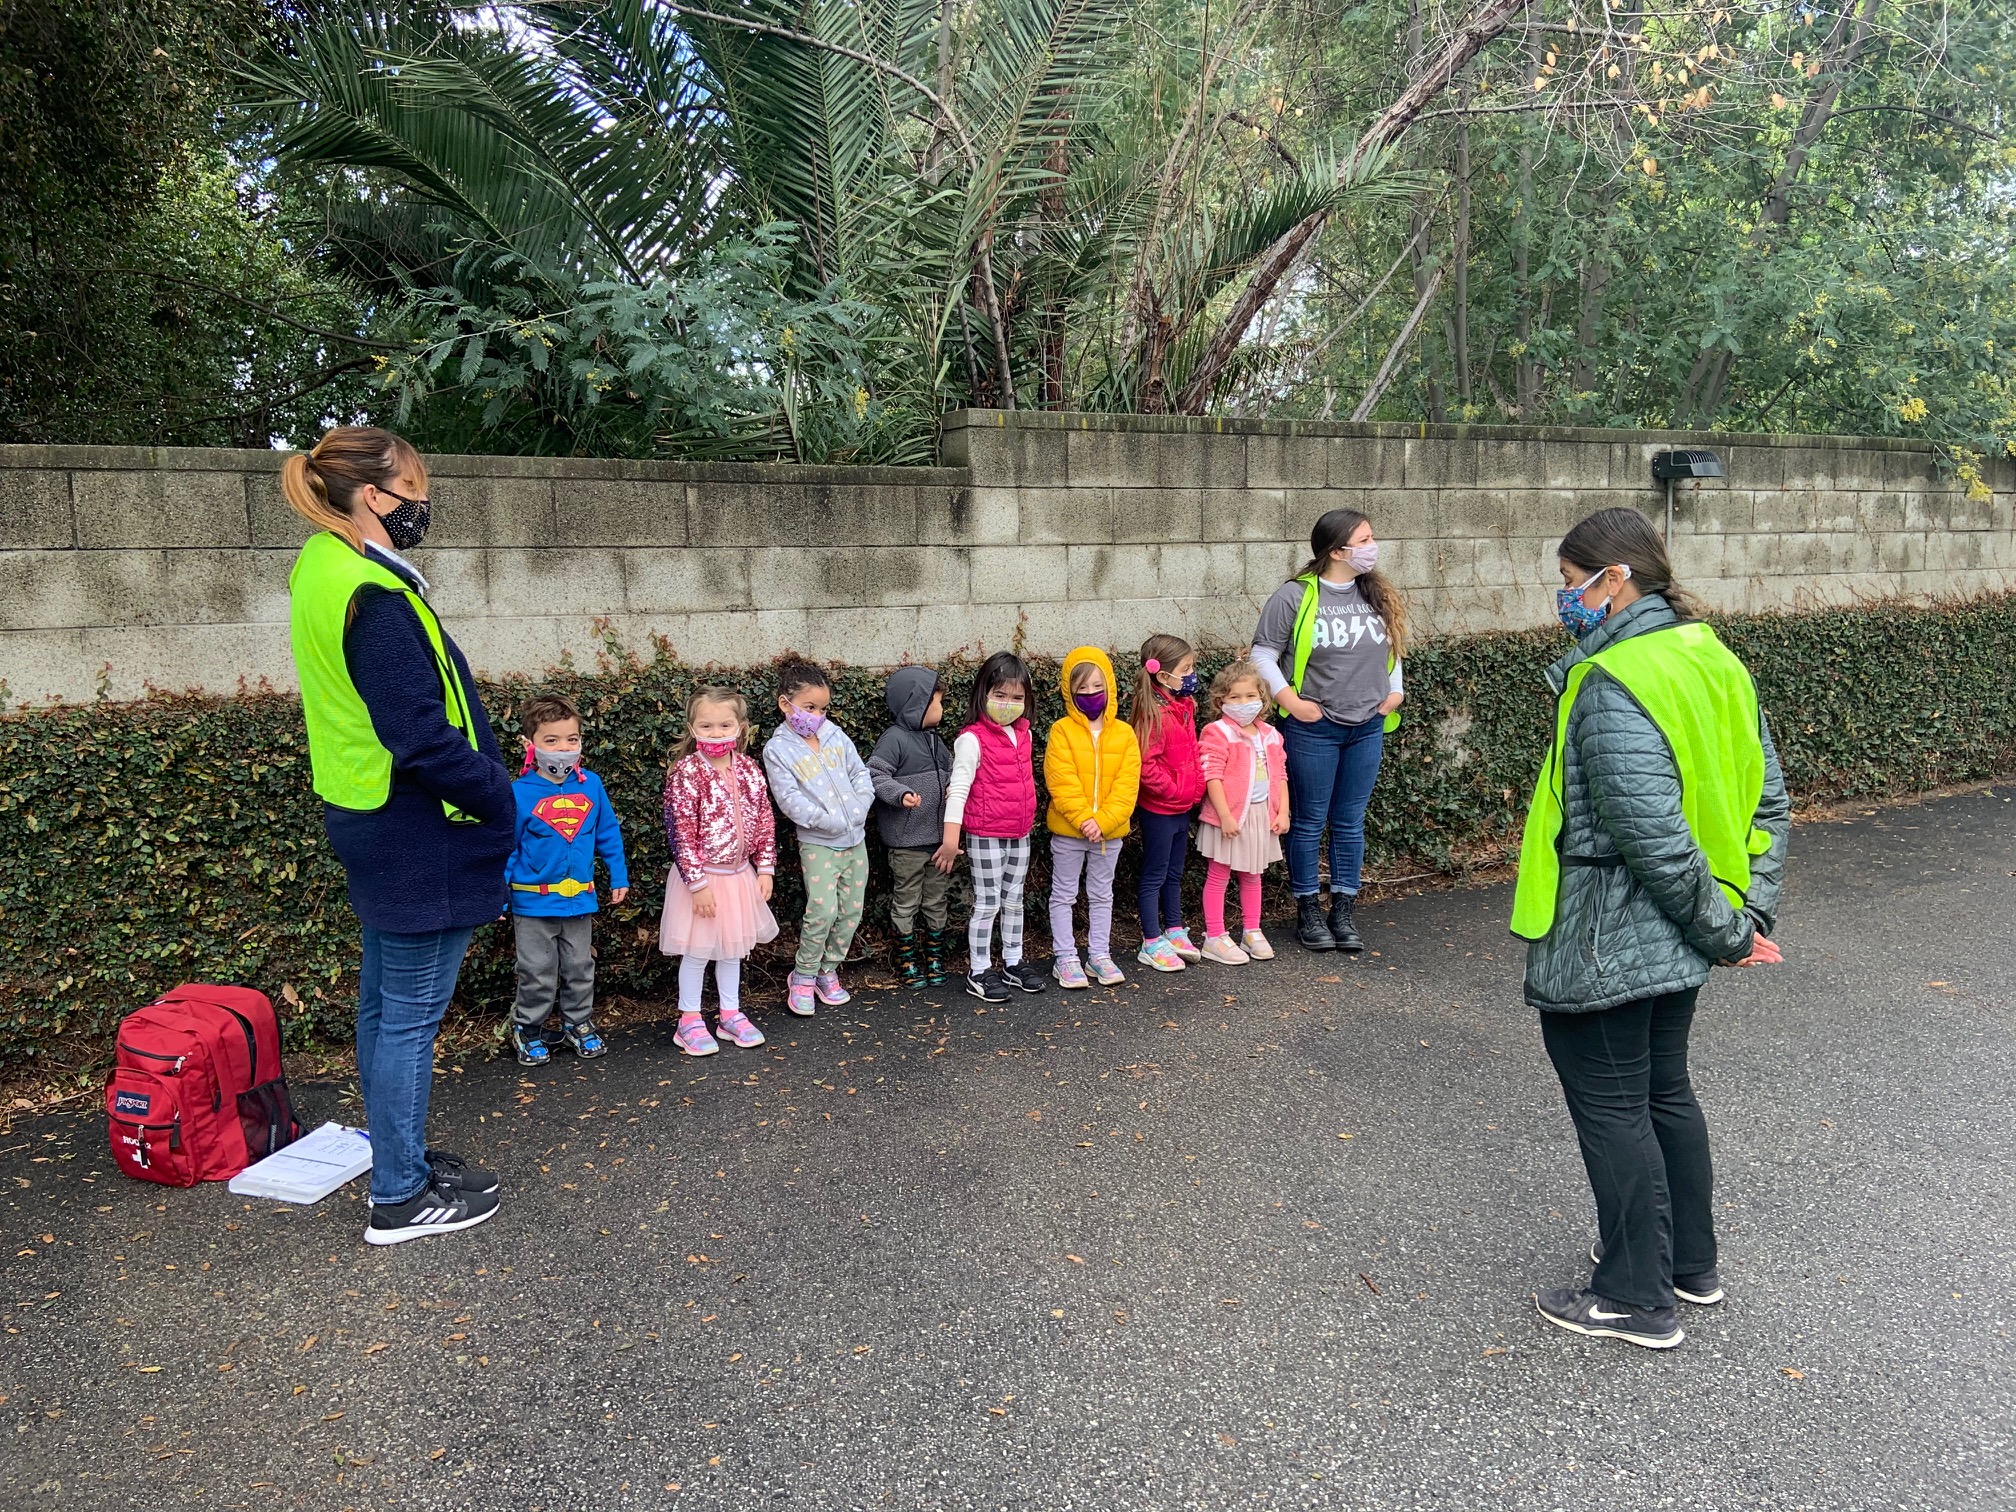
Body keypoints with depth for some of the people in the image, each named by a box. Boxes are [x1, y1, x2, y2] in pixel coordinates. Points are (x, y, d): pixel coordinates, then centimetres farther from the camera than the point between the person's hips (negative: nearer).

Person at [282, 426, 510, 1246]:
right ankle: (400, 1198, 13)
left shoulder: (324, 571, 10)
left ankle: (399, 1157, 34)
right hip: (421, 838, -10)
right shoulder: (374, 598, -21)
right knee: (411, 1015, 1)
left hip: (376, 828, 10)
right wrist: (499, 803, -12)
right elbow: (421, 735, -25)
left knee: (385, 1003, 18)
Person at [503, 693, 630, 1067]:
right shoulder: (519, 793, -13)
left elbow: (608, 833, 7)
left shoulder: (591, 785, -3)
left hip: (580, 899, 3)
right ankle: (527, 1030, 26)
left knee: (579, 969, 16)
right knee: (538, 974, 8)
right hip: (533, 901, -3)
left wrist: (619, 876, 8)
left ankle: (578, 1024, 32)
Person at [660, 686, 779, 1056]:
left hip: (740, 874, 6)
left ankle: (731, 1014, 31)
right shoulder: (686, 773, -17)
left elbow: (765, 821, 6)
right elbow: (681, 833, -19)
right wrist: (698, 883, -19)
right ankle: (689, 1021, 20)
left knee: (733, 947, 17)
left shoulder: (749, 770, 0)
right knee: (697, 951, 5)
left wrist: (765, 868, 3)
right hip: (702, 876, -5)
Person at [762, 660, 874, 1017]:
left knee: (851, 910, 8)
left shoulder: (835, 735, 7)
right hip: (818, 843, -5)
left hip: (856, 838, 6)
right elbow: (790, 800, -15)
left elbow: (861, 774, 8)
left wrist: (858, 811, -6)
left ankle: (828, 971, 25)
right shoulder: (777, 749, -8)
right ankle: (802, 978, 5)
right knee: (823, 911, -15)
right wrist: (832, 821, -18)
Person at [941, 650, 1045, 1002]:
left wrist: (1027, 820, 3)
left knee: (1014, 900, 17)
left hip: (1019, 833, 7)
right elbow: (959, 787, -20)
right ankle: (979, 972, 14)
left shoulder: (1022, 734, 6)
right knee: (987, 904, 2)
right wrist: (951, 837, -25)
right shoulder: (972, 739, -15)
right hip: (986, 835, -7)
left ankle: (1013, 963, 30)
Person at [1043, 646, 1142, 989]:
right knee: (1064, 894, 8)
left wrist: (1102, 821, -18)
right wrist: (1084, 820, -21)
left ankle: (1099, 955, 27)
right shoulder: (1062, 731, -10)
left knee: (1101, 895, 16)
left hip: (1110, 831, 3)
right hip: (1068, 831, -3)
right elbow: (1062, 783, -16)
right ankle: (1065, 958, 18)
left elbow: (1127, 785, -8)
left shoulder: (1123, 733, -2)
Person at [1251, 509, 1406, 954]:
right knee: (1309, 822, 6)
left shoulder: (1378, 596, 7)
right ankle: (1308, 912, 19)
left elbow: (1392, 650, 20)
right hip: (1313, 729, -5)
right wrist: (1291, 700, -15)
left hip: (1367, 728, 5)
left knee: (1350, 822, 11)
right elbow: (1263, 653, -7)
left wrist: (1395, 691, 7)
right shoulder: (1295, 596, -10)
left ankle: (1344, 912, 21)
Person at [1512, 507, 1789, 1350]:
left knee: (1611, 1109, 6)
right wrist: (1751, 914, 6)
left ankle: (1637, 1299, 21)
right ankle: (1691, 1263, 39)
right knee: (1664, 1091, 23)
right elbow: (1766, 801, 8)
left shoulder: (1609, 684, -23)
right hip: (1674, 940, 9)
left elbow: (1652, 833, -27)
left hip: (1604, 946, -9)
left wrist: (1722, 929, -14)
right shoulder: (1710, 659, 6)